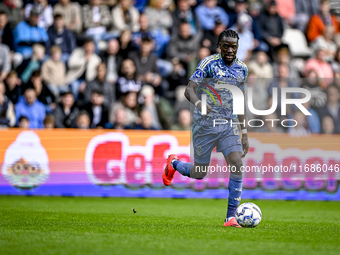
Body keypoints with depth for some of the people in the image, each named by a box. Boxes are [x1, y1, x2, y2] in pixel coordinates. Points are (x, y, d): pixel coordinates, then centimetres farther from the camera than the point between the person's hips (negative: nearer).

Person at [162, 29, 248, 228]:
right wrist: (198, 103, -39)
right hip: (205, 124, -4)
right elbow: (189, 89, -16)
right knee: (199, 174, 3)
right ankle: (173, 163, 38)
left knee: (237, 165, -16)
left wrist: (244, 133, 14)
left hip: (229, 125, 4)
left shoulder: (242, 69, 8)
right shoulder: (209, 63, -9)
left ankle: (231, 217, -9)